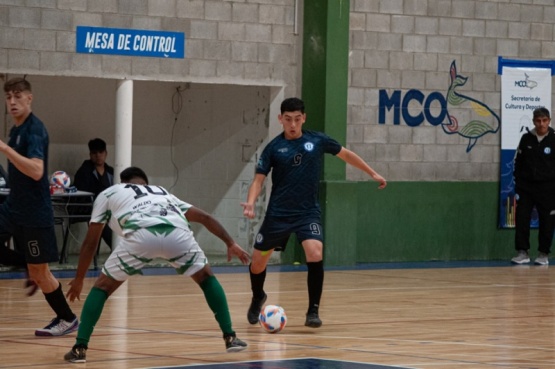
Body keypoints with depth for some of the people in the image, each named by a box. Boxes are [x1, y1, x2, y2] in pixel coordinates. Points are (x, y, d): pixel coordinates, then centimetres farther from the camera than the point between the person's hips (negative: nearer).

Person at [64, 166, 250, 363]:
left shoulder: (109, 193, 36)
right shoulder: (163, 193, 44)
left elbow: (90, 242, 36)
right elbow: (206, 218, 38)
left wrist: (79, 279, 44)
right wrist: (231, 244, 41)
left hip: (140, 235, -2)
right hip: (177, 233, 2)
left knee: (102, 287, 19)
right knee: (206, 278, 29)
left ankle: (80, 348, 9)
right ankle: (230, 337, 26)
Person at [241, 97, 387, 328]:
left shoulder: (317, 141, 0)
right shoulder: (273, 148, -3)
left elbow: (345, 154, 15)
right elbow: (259, 179, -5)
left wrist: (372, 173, 19)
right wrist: (250, 203, -23)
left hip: (308, 213, 0)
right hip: (278, 214, 0)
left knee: (315, 255, -25)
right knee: (258, 262, 8)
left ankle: (313, 311, -12)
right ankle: (258, 298, 40)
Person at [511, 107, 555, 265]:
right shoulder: (526, 139, 3)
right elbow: (518, 162, 9)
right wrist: (518, 184, 4)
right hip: (526, 185, 2)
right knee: (521, 218, -5)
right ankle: (522, 252, 1)